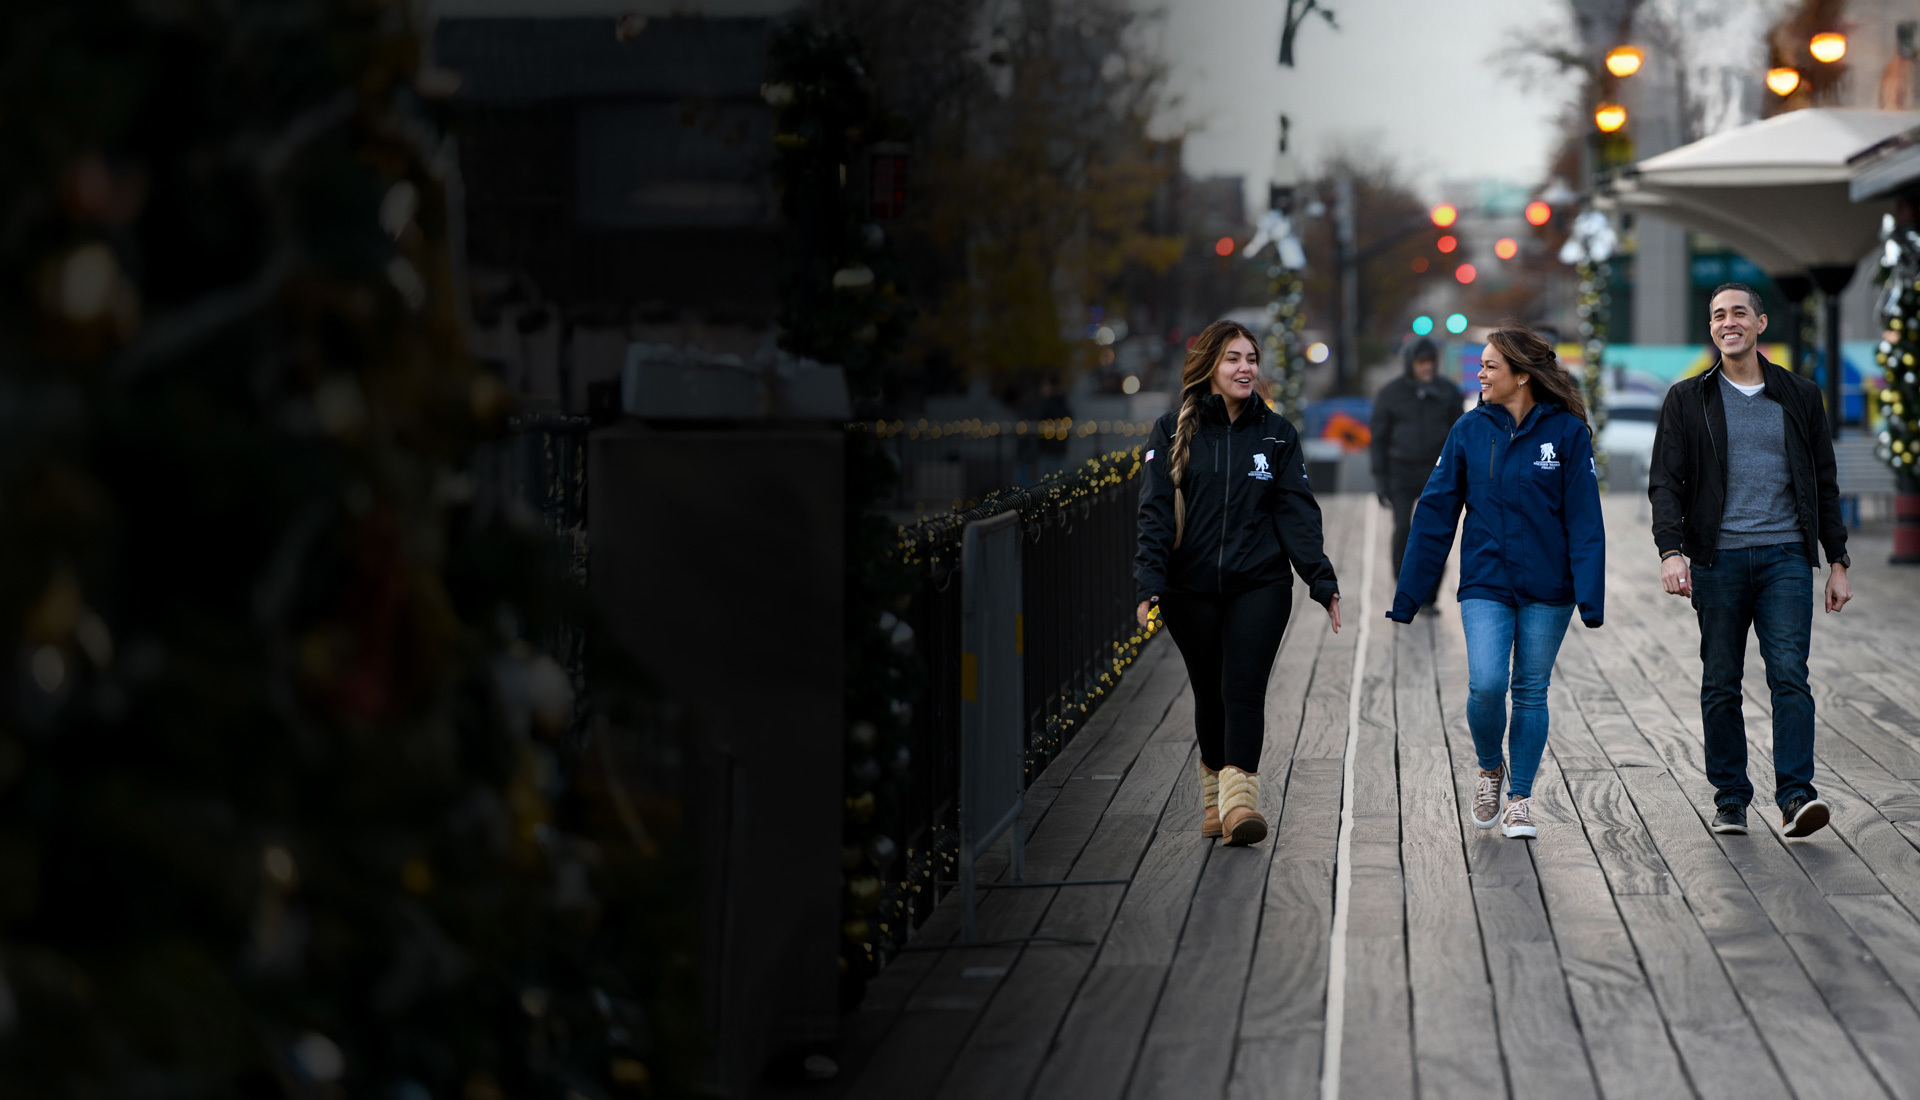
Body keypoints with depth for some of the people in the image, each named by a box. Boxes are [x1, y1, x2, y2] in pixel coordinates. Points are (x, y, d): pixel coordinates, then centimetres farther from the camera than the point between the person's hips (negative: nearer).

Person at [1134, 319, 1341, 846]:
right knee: (1210, 692, 10)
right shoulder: (1173, 432, 2)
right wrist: (1150, 583, -16)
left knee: (1244, 689, -12)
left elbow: (1297, 511, 4)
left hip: (1260, 586, 0)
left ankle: (1239, 799, -17)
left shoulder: (1276, 433, 7)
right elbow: (1156, 512, -4)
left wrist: (1322, 581, -4)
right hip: (1190, 590, 0)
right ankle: (1214, 797, 25)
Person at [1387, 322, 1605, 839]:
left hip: (1547, 587, -1)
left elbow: (1584, 519, -5)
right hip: (1485, 584, 1)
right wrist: (1407, 595, 1)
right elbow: (1435, 514, 3)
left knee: (1531, 691, 7)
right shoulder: (1470, 431, 1)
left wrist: (1591, 597, -12)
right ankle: (1489, 768, 15)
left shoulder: (1566, 431, -5)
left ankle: (1519, 799, 21)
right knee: (1486, 685, -14)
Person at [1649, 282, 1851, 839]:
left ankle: (1796, 797, -14)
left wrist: (1838, 562, 10)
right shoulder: (1687, 399, 7)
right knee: (1720, 684, 3)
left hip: (1785, 557, 0)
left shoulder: (1800, 396, 12)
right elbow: (1665, 481, 1)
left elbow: (1824, 484, 15)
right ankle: (1730, 799, 12)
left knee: (1789, 674, -12)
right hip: (1717, 560, 0)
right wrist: (1671, 550, -14)